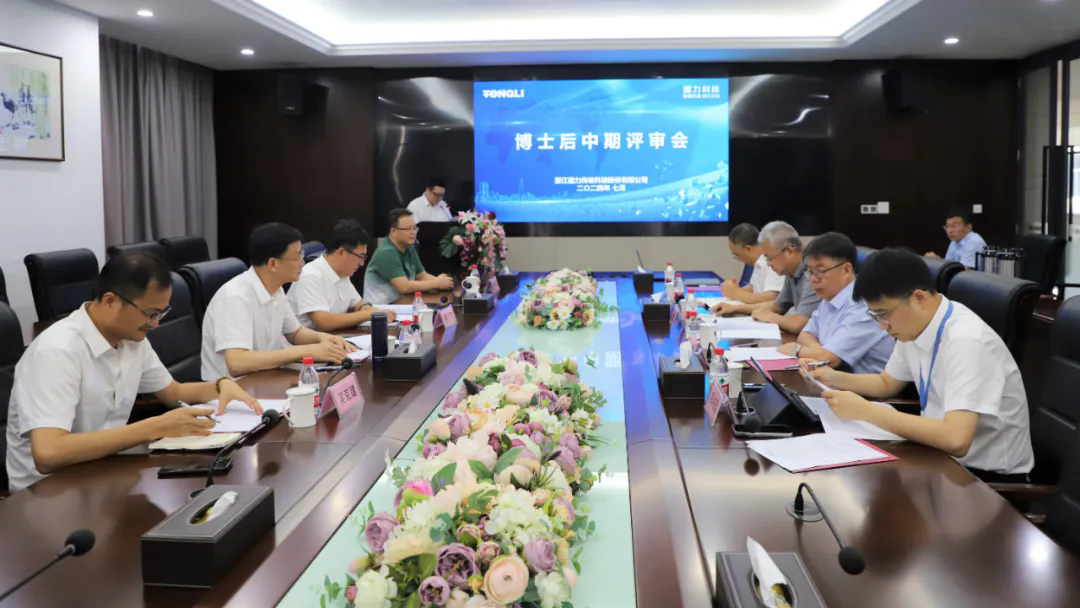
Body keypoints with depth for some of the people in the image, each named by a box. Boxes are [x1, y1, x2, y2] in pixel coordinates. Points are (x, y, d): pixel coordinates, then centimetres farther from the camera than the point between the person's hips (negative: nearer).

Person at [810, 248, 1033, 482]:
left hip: (989, 474, -7)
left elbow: (956, 439, -36)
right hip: (945, 455, 7)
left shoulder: (966, 341, -27)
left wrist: (865, 411, -30)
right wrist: (836, 379, -3)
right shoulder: (914, 325, -3)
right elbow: (888, 383, 15)